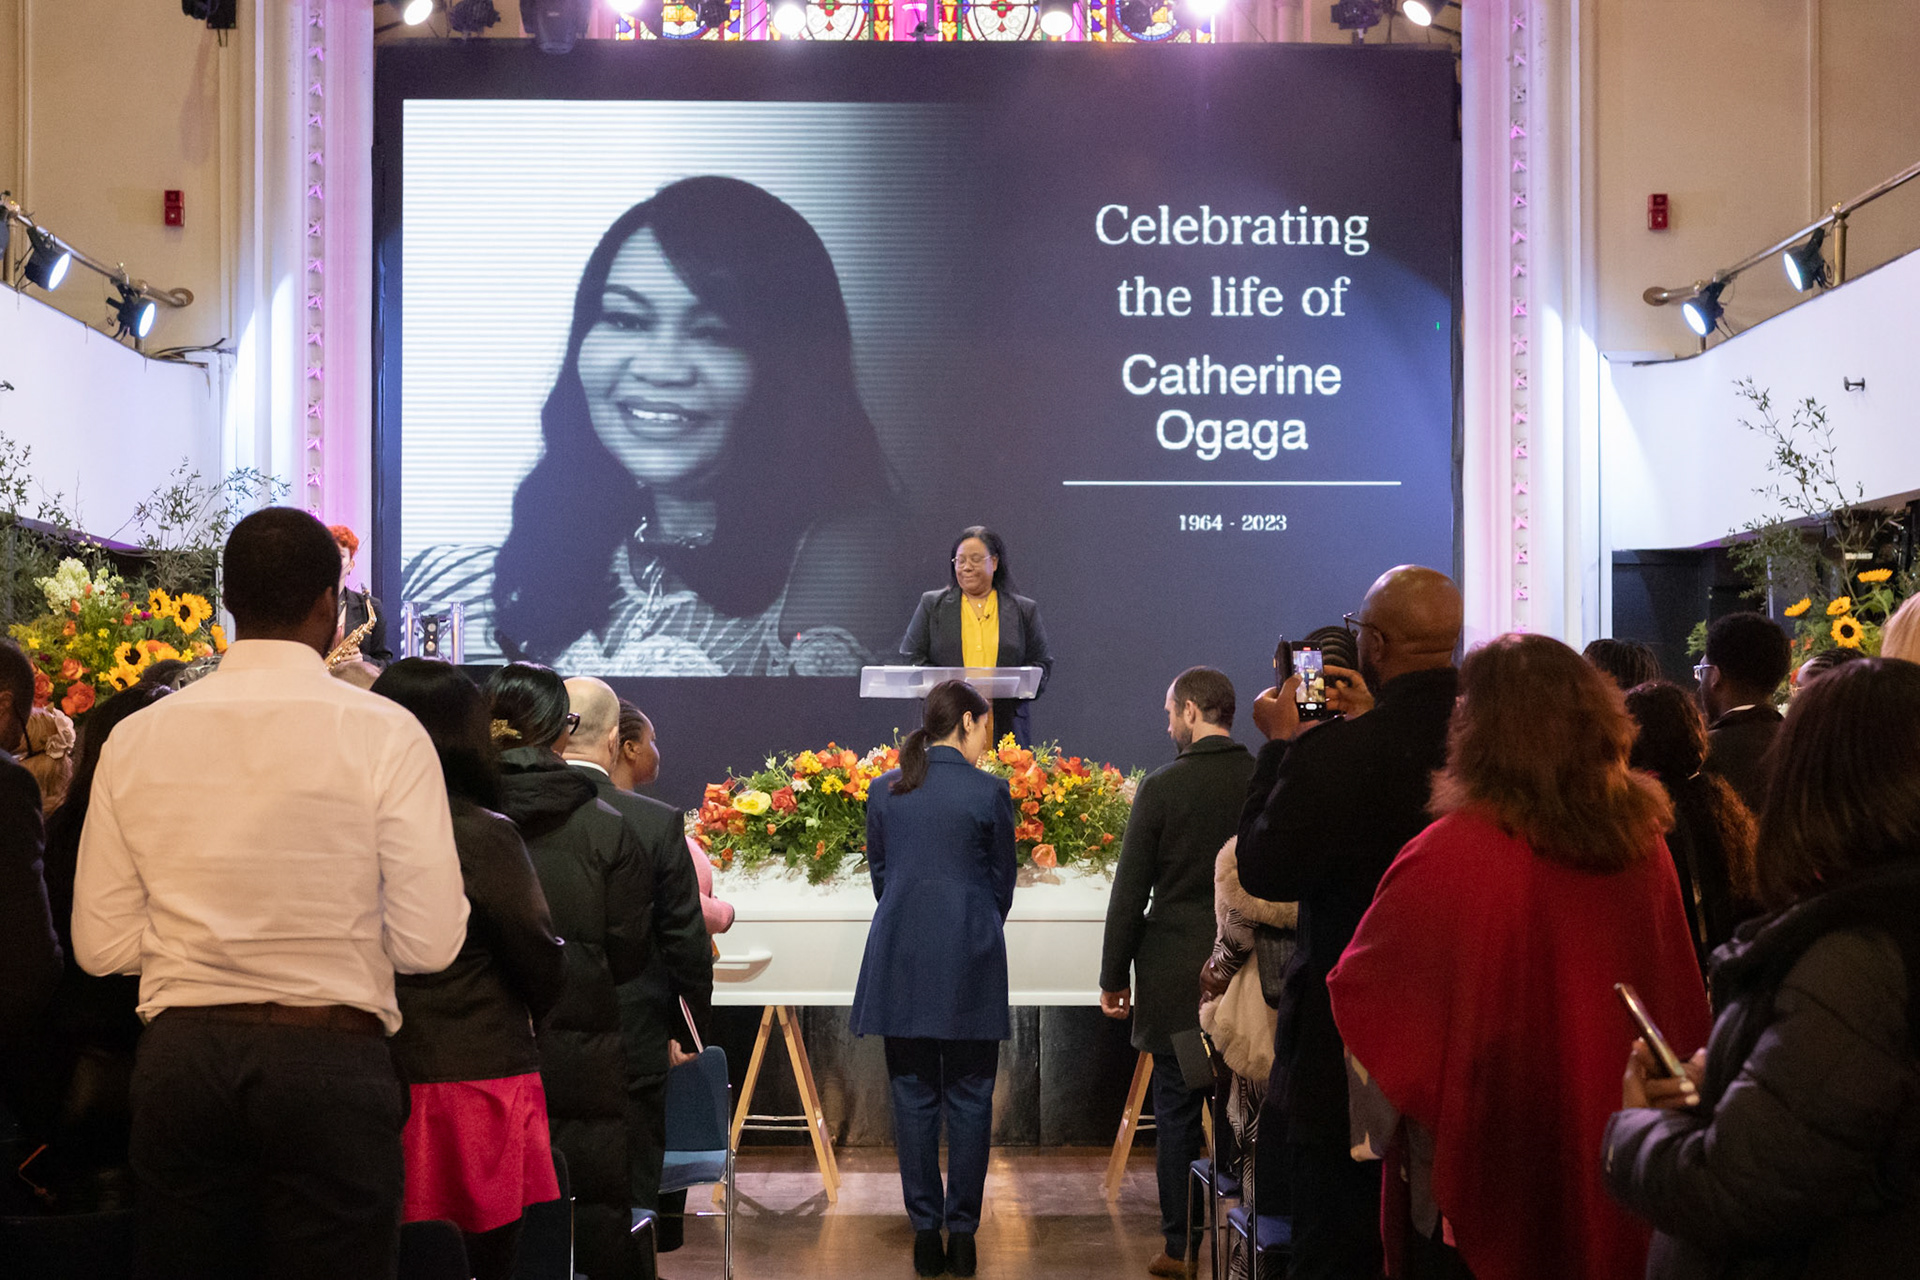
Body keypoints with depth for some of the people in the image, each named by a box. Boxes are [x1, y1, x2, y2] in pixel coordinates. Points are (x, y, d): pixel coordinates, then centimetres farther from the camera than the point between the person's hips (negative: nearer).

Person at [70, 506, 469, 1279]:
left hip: (179, 1056, 4)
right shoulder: (383, 733, -8)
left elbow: (100, 943, 5)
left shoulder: (136, 738, 2)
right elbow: (429, 943, -9)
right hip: (331, 1059, -3)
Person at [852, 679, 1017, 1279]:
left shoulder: (884, 790, 5)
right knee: (969, 1099, 6)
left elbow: (879, 874, 12)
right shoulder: (988, 792, -5)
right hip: (969, 959, -3)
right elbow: (1001, 883, 4)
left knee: (912, 1096, 7)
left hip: (899, 959, 3)